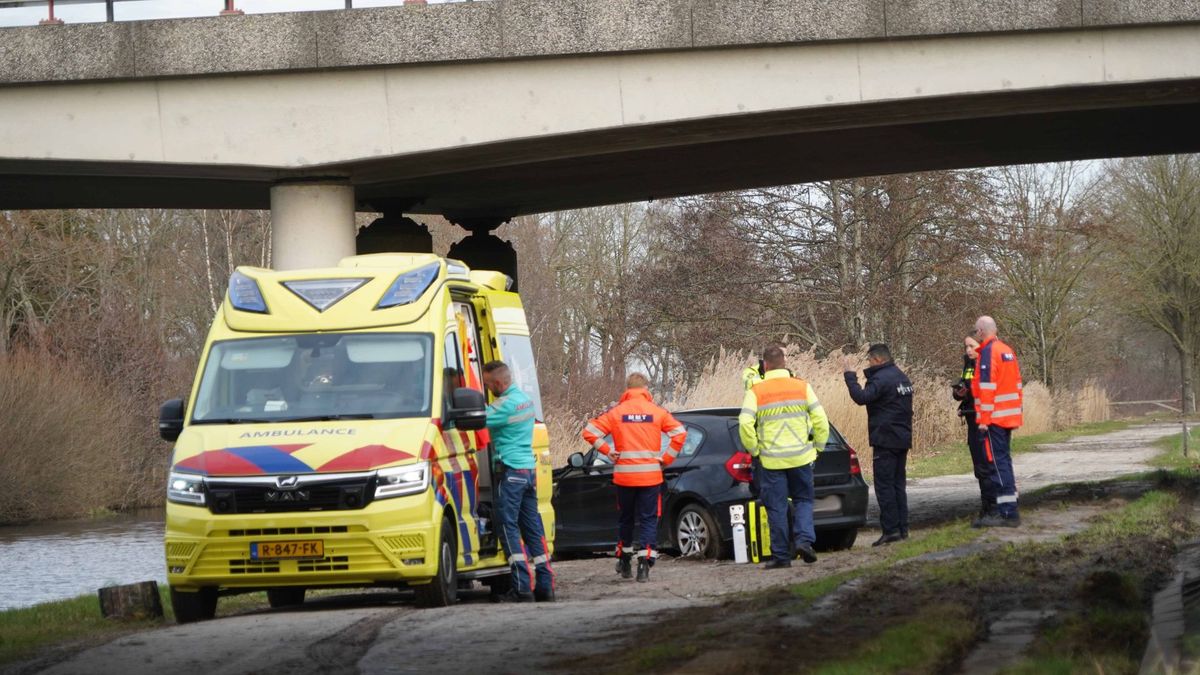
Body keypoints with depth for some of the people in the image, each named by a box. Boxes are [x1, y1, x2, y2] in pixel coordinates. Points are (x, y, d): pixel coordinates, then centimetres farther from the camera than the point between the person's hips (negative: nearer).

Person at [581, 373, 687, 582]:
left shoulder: (617, 412, 0)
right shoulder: (656, 412, -1)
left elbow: (590, 432, -5)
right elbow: (680, 433, -6)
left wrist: (608, 452, 1)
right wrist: (666, 459, -1)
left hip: (624, 476, 1)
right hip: (650, 476, -1)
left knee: (625, 518, 18)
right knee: (649, 519, 2)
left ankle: (624, 562, 25)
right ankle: (645, 561, -12)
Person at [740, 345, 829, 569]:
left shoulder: (756, 392, -5)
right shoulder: (802, 387, 0)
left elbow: (745, 424, -14)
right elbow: (820, 420, -2)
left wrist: (754, 450, 0)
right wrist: (818, 447, 11)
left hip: (771, 459, -1)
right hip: (801, 457, 1)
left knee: (776, 507, 5)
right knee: (803, 500, 15)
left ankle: (781, 555, 6)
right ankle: (804, 539, -5)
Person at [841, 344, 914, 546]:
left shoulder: (881, 379, -14)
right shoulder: (902, 378, 17)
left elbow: (861, 397, -26)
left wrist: (849, 375, -16)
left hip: (885, 441, -9)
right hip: (903, 439, 9)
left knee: (884, 485, -7)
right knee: (898, 484, 12)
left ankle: (890, 529, -11)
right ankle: (902, 528, 11)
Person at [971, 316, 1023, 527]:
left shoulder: (988, 353, -13)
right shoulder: (1007, 351, 15)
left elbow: (987, 388, -18)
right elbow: (1016, 384, 19)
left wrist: (983, 420, -17)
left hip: (994, 418, -9)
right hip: (1009, 418, 9)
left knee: (998, 462, -8)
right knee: (1004, 461, 16)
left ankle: (1007, 512, -11)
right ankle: (1009, 511, 19)